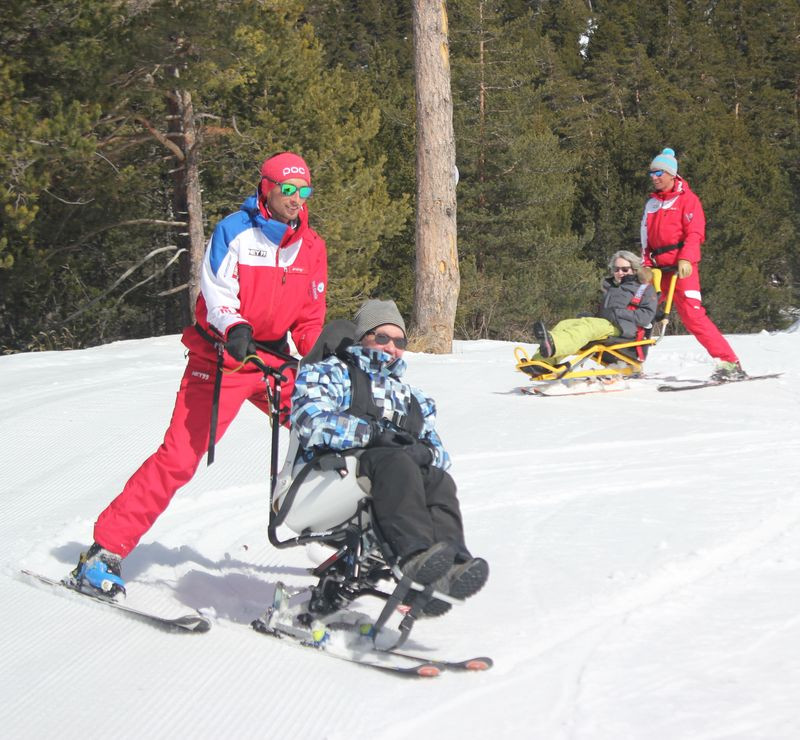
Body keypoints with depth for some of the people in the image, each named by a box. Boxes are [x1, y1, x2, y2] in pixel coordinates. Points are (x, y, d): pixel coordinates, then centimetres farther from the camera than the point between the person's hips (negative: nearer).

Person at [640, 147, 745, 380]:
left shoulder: (686, 199, 1)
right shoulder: (651, 203, 20)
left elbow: (695, 232, -9)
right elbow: (646, 238, 22)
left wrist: (685, 259, -23)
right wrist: (646, 265, 9)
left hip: (682, 266, -7)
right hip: (658, 267, 7)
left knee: (693, 315, -18)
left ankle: (729, 363, -18)